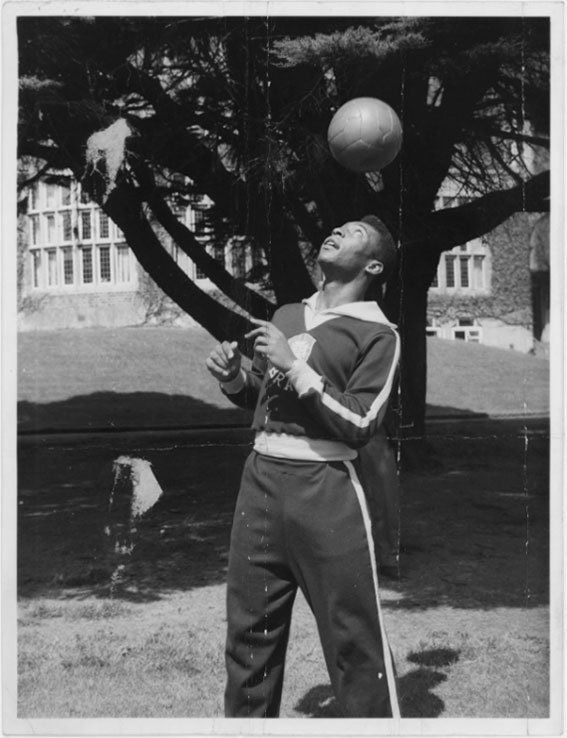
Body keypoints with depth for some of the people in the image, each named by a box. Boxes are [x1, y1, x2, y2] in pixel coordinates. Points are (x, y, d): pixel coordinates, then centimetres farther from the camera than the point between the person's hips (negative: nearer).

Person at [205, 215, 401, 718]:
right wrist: (234, 377, 6)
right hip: (260, 480, 6)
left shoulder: (377, 333, -2)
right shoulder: (287, 314, 17)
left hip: (324, 491, -6)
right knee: (249, 631, 11)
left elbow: (359, 425, -12)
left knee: (354, 640, -2)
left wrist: (294, 365, -15)